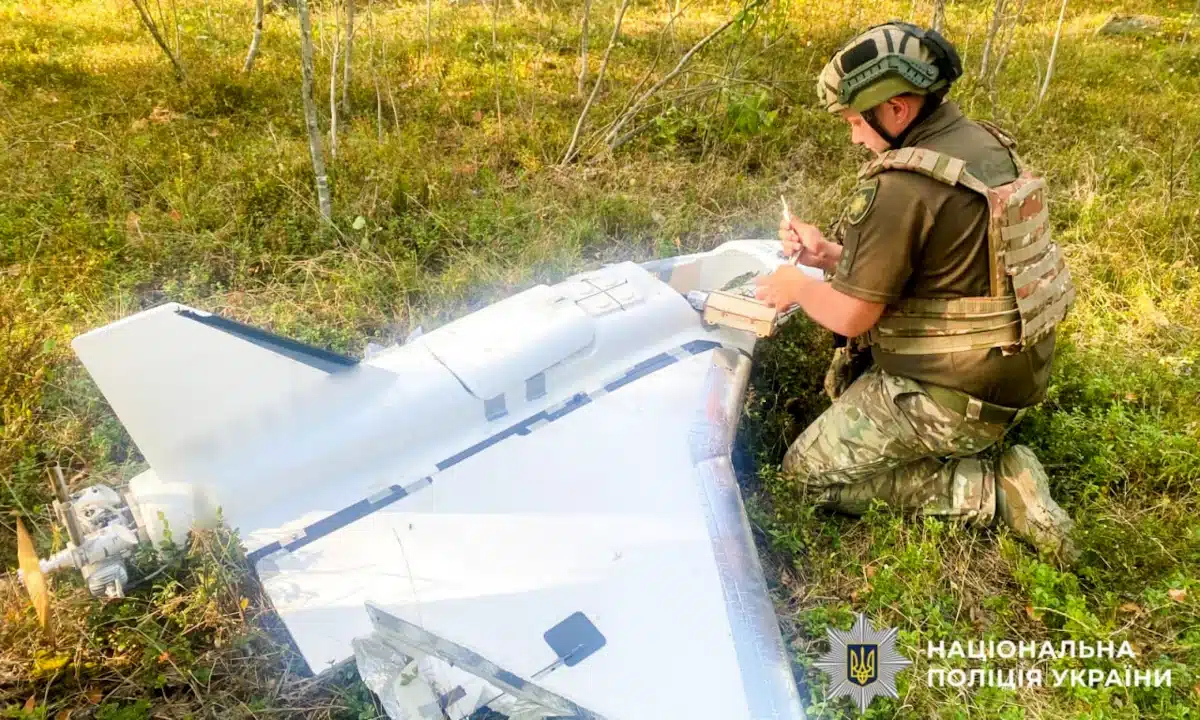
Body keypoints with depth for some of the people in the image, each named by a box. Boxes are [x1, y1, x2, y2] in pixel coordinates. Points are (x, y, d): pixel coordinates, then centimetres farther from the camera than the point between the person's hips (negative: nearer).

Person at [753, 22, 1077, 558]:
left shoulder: (902, 186, -25)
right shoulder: (983, 144, 3)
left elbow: (850, 316, -19)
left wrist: (797, 286, 1)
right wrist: (830, 256, 8)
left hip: (952, 397, -10)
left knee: (808, 473, 2)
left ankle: (990, 489, -4)